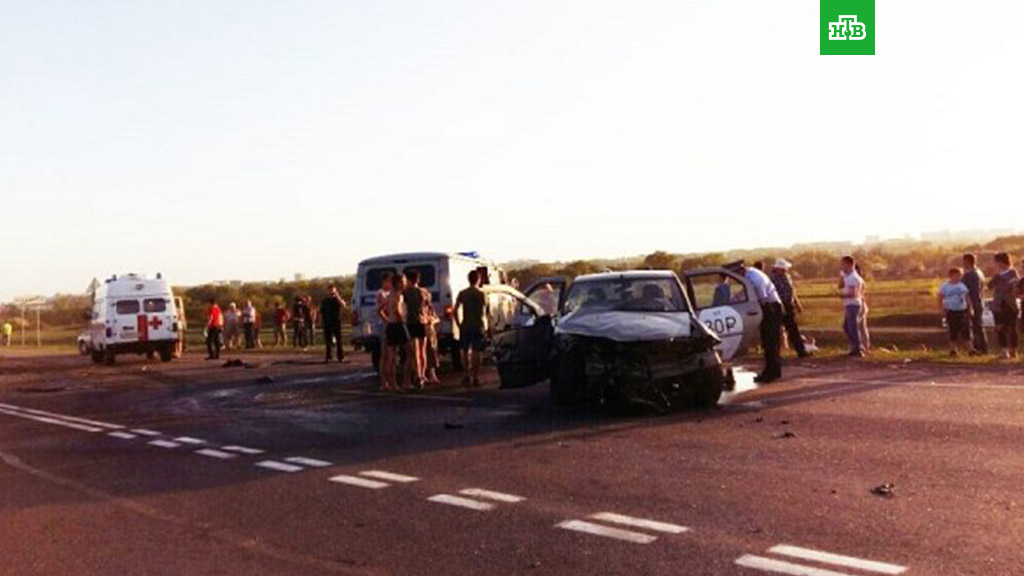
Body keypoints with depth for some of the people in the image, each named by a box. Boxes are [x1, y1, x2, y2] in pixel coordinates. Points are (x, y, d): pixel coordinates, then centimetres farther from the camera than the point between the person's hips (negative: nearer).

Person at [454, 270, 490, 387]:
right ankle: (475, 377, -4)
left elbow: (456, 310, -4)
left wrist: (458, 323, 4)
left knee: (465, 351, 15)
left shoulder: (462, 294, 0)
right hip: (478, 326, -3)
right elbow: (487, 311, -7)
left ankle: (467, 375, 19)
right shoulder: (482, 294, -7)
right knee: (476, 352, -1)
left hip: (465, 326, 3)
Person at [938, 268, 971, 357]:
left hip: (962, 311, 3)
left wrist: (970, 308, 5)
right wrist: (943, 310, -9)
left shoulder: (962, 286, 9)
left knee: (966, 331, -1)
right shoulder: (944, 287, -1)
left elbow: (967, 298, 13)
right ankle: (953, 350, 9)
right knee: (953, 332, 0)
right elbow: (940, 300, 1)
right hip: (951, 312, -3)